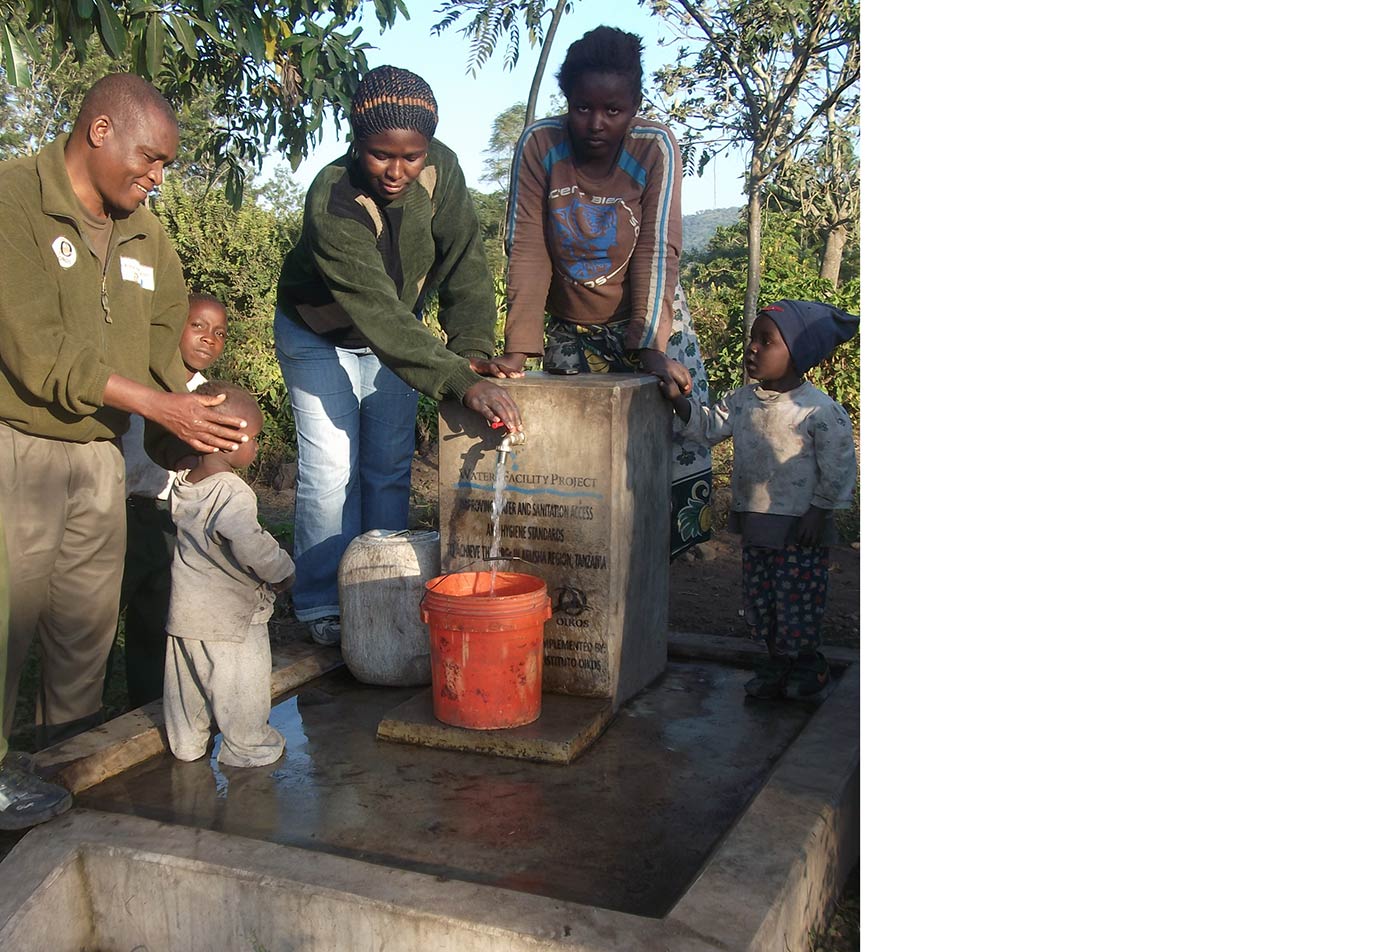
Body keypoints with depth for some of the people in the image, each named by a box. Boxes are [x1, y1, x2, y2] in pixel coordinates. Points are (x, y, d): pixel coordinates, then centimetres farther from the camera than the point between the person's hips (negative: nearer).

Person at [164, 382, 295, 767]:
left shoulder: (181, 485, 2)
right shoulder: (232, 494, -23)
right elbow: (251, 545, -30)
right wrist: (282, 572, -13)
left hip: (184, 608, 8)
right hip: (231, 617, -8)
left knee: (185, 681, 20)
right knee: (243, 688, 8)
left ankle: (186, 743, 34)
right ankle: (248, 747, 20)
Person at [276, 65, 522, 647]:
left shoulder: (441, 170, -22)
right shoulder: (331, 205, -36)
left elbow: (465, 264, -20)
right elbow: (379, 313, -43)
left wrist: (472, 349, -34)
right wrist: (462, 383, -52)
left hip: (396, 333, 4)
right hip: (320, 337, -4)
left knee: (390, 468, 6)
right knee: (330, 473, -6)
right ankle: (321, 606, 9)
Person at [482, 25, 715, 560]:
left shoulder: (656, 148, -15)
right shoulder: (538, 146, -12)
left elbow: (657, 253, -20)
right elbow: (528, 253, -16)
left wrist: (651, 349, -31)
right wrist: (518, 350, -24)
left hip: (650, 322, -1)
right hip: (569, 330, 1)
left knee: (675, 448, -10)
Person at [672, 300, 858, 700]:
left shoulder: (820, 411, -16)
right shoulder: (743, 400, 3)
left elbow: (839, 466, -12)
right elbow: (708, 426, 6)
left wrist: (819, 510, -12)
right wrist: (680, 400, -7)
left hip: (800, 528, -6)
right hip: (756, 524, 7)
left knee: (798, 601, 5)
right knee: (759, 600, 16)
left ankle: (807, 664, 27)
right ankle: (777, 660, 35)